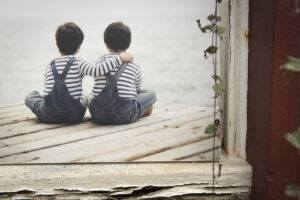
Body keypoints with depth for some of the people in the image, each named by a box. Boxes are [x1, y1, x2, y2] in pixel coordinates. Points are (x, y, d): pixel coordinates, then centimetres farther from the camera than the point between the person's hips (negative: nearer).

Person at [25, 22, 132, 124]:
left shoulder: (50, 66, 8)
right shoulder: (79, 63, -7)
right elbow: (97, 70, -23)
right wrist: (119, 57, -18)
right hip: (73, 116, -2)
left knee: (30, 96, 29)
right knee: (85, 98, 32)